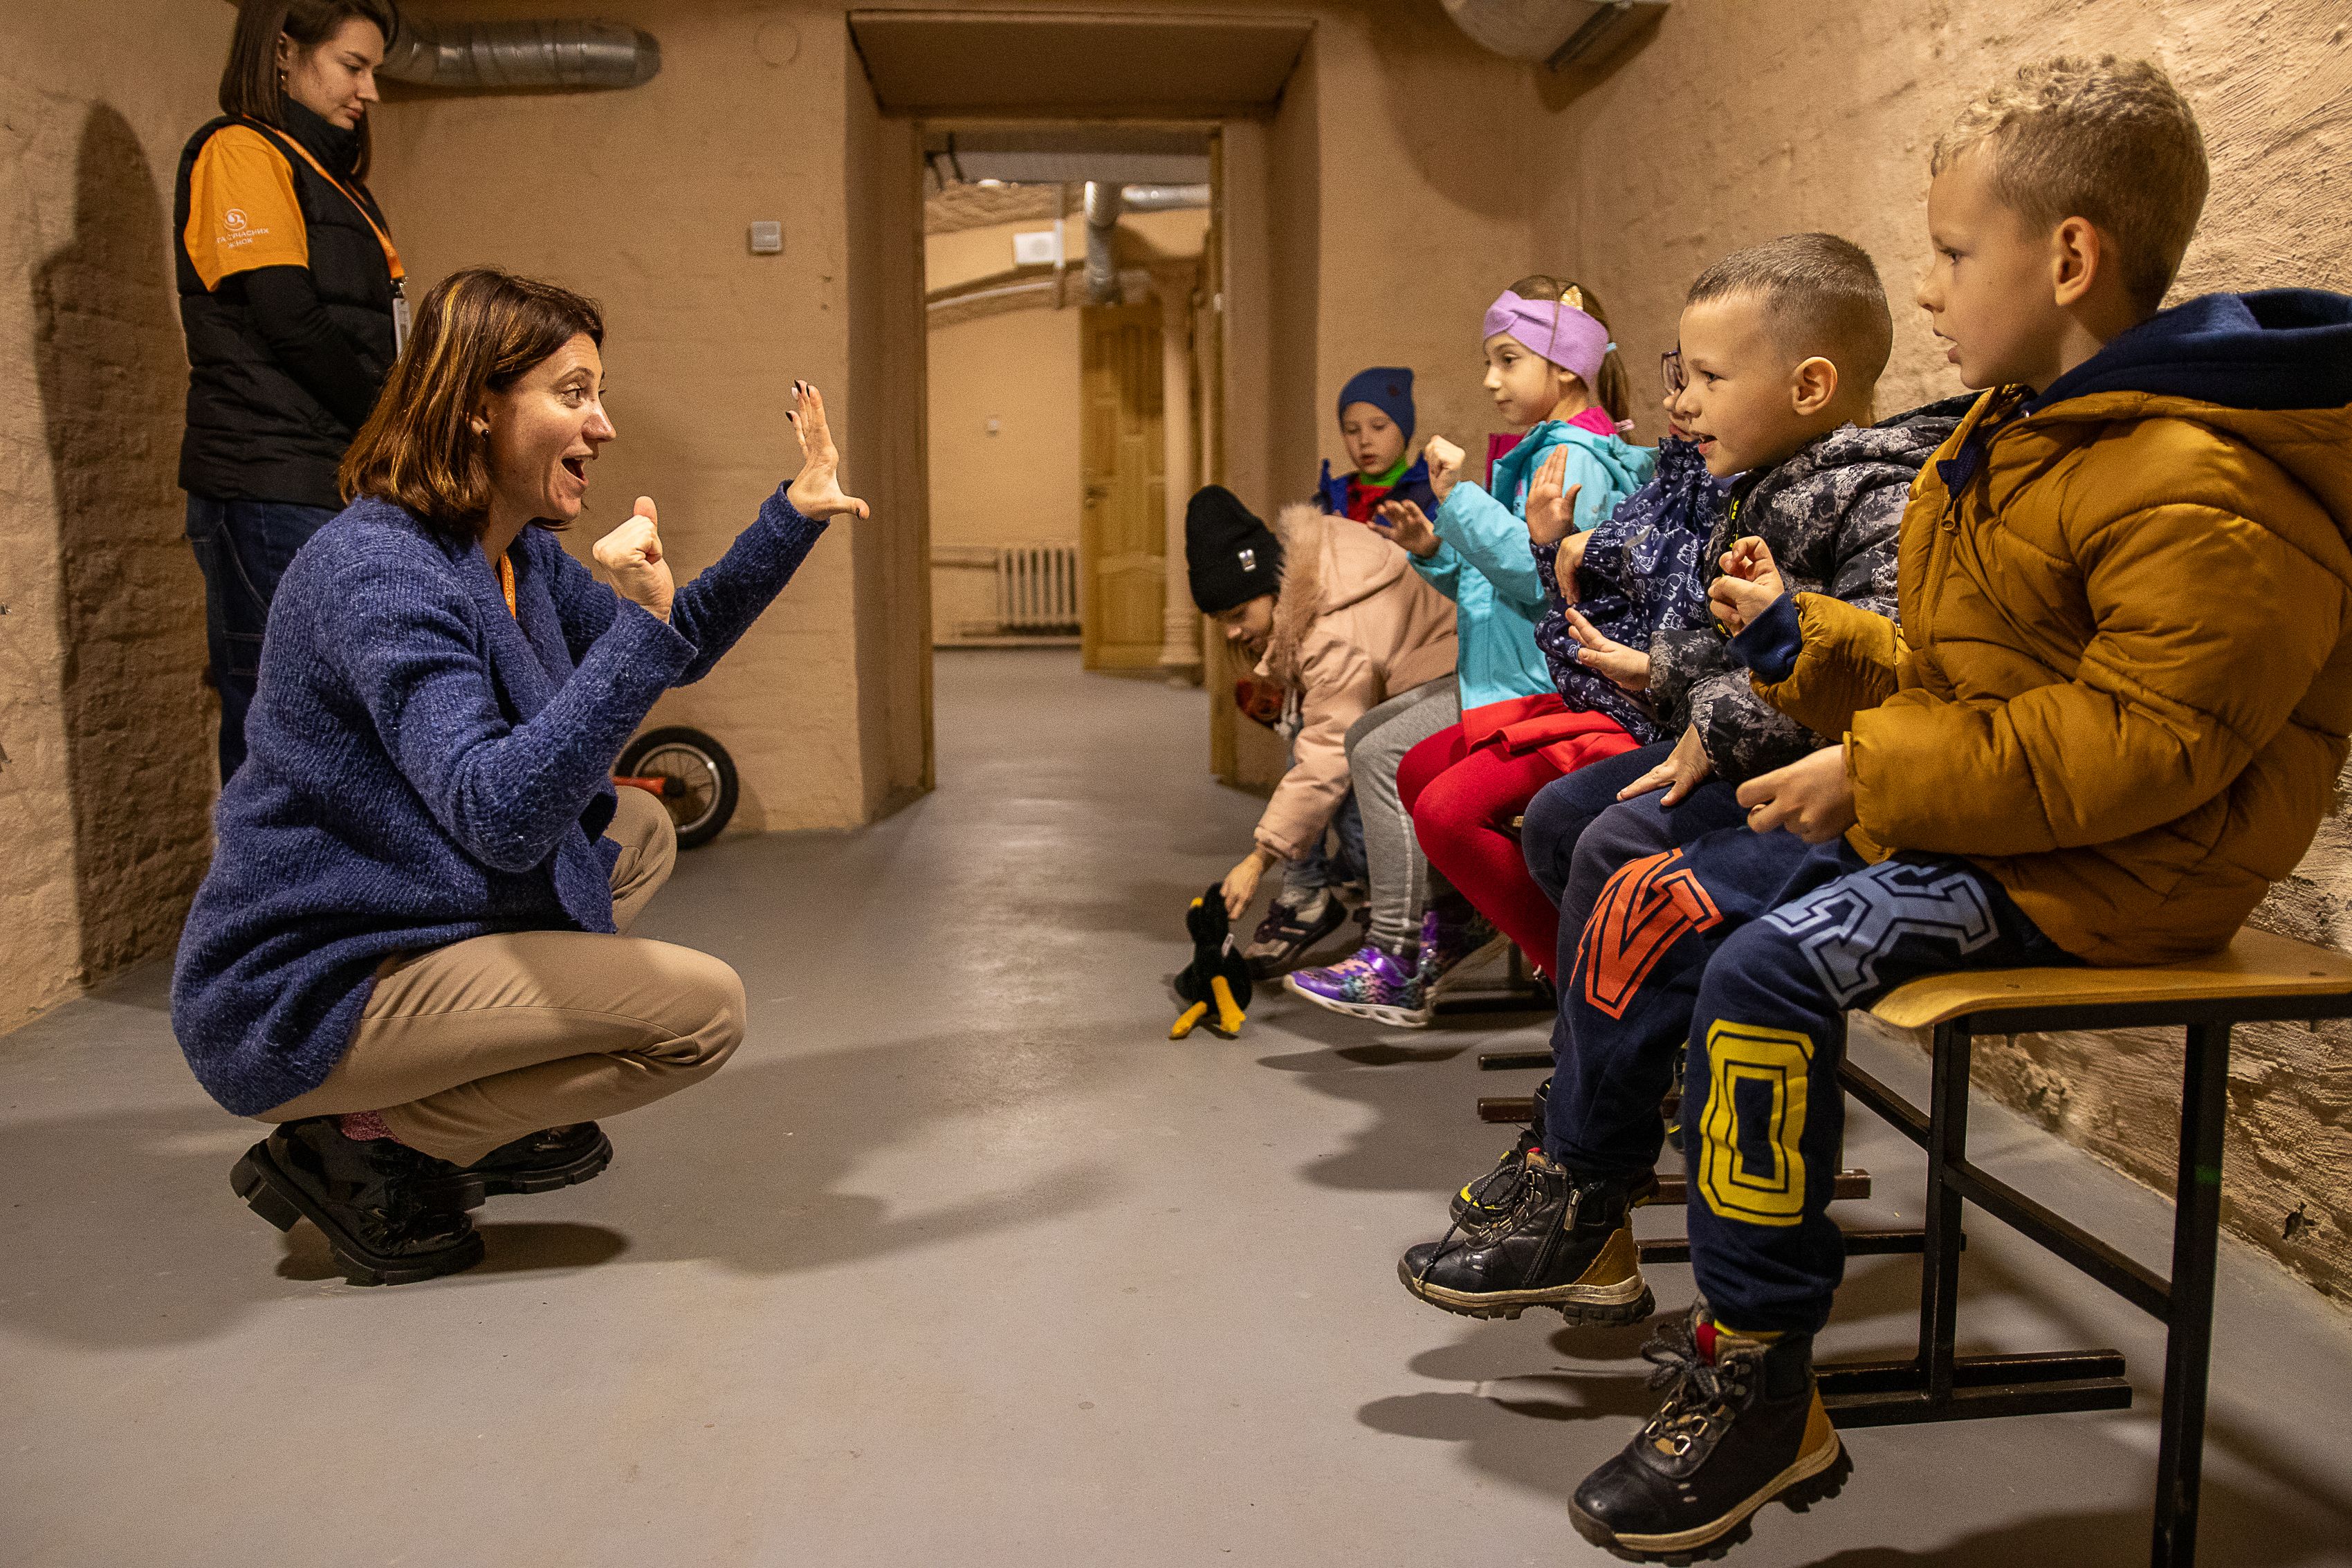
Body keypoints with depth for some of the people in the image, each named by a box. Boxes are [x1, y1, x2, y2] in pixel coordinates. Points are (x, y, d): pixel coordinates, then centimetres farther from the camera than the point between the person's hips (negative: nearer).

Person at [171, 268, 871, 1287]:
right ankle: (356, 1150, -5)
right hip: (300, 1003, -10)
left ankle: (498, 1117, 16)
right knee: (703, 1010, -16)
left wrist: (795, 513, 9)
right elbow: (500, 813, -34)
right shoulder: (378, 573, -23)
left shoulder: (518, 555, 5)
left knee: (641, 830, 22)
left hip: (399, 926, 10)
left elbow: (677, 652, 17)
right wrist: (641, 627, -39)